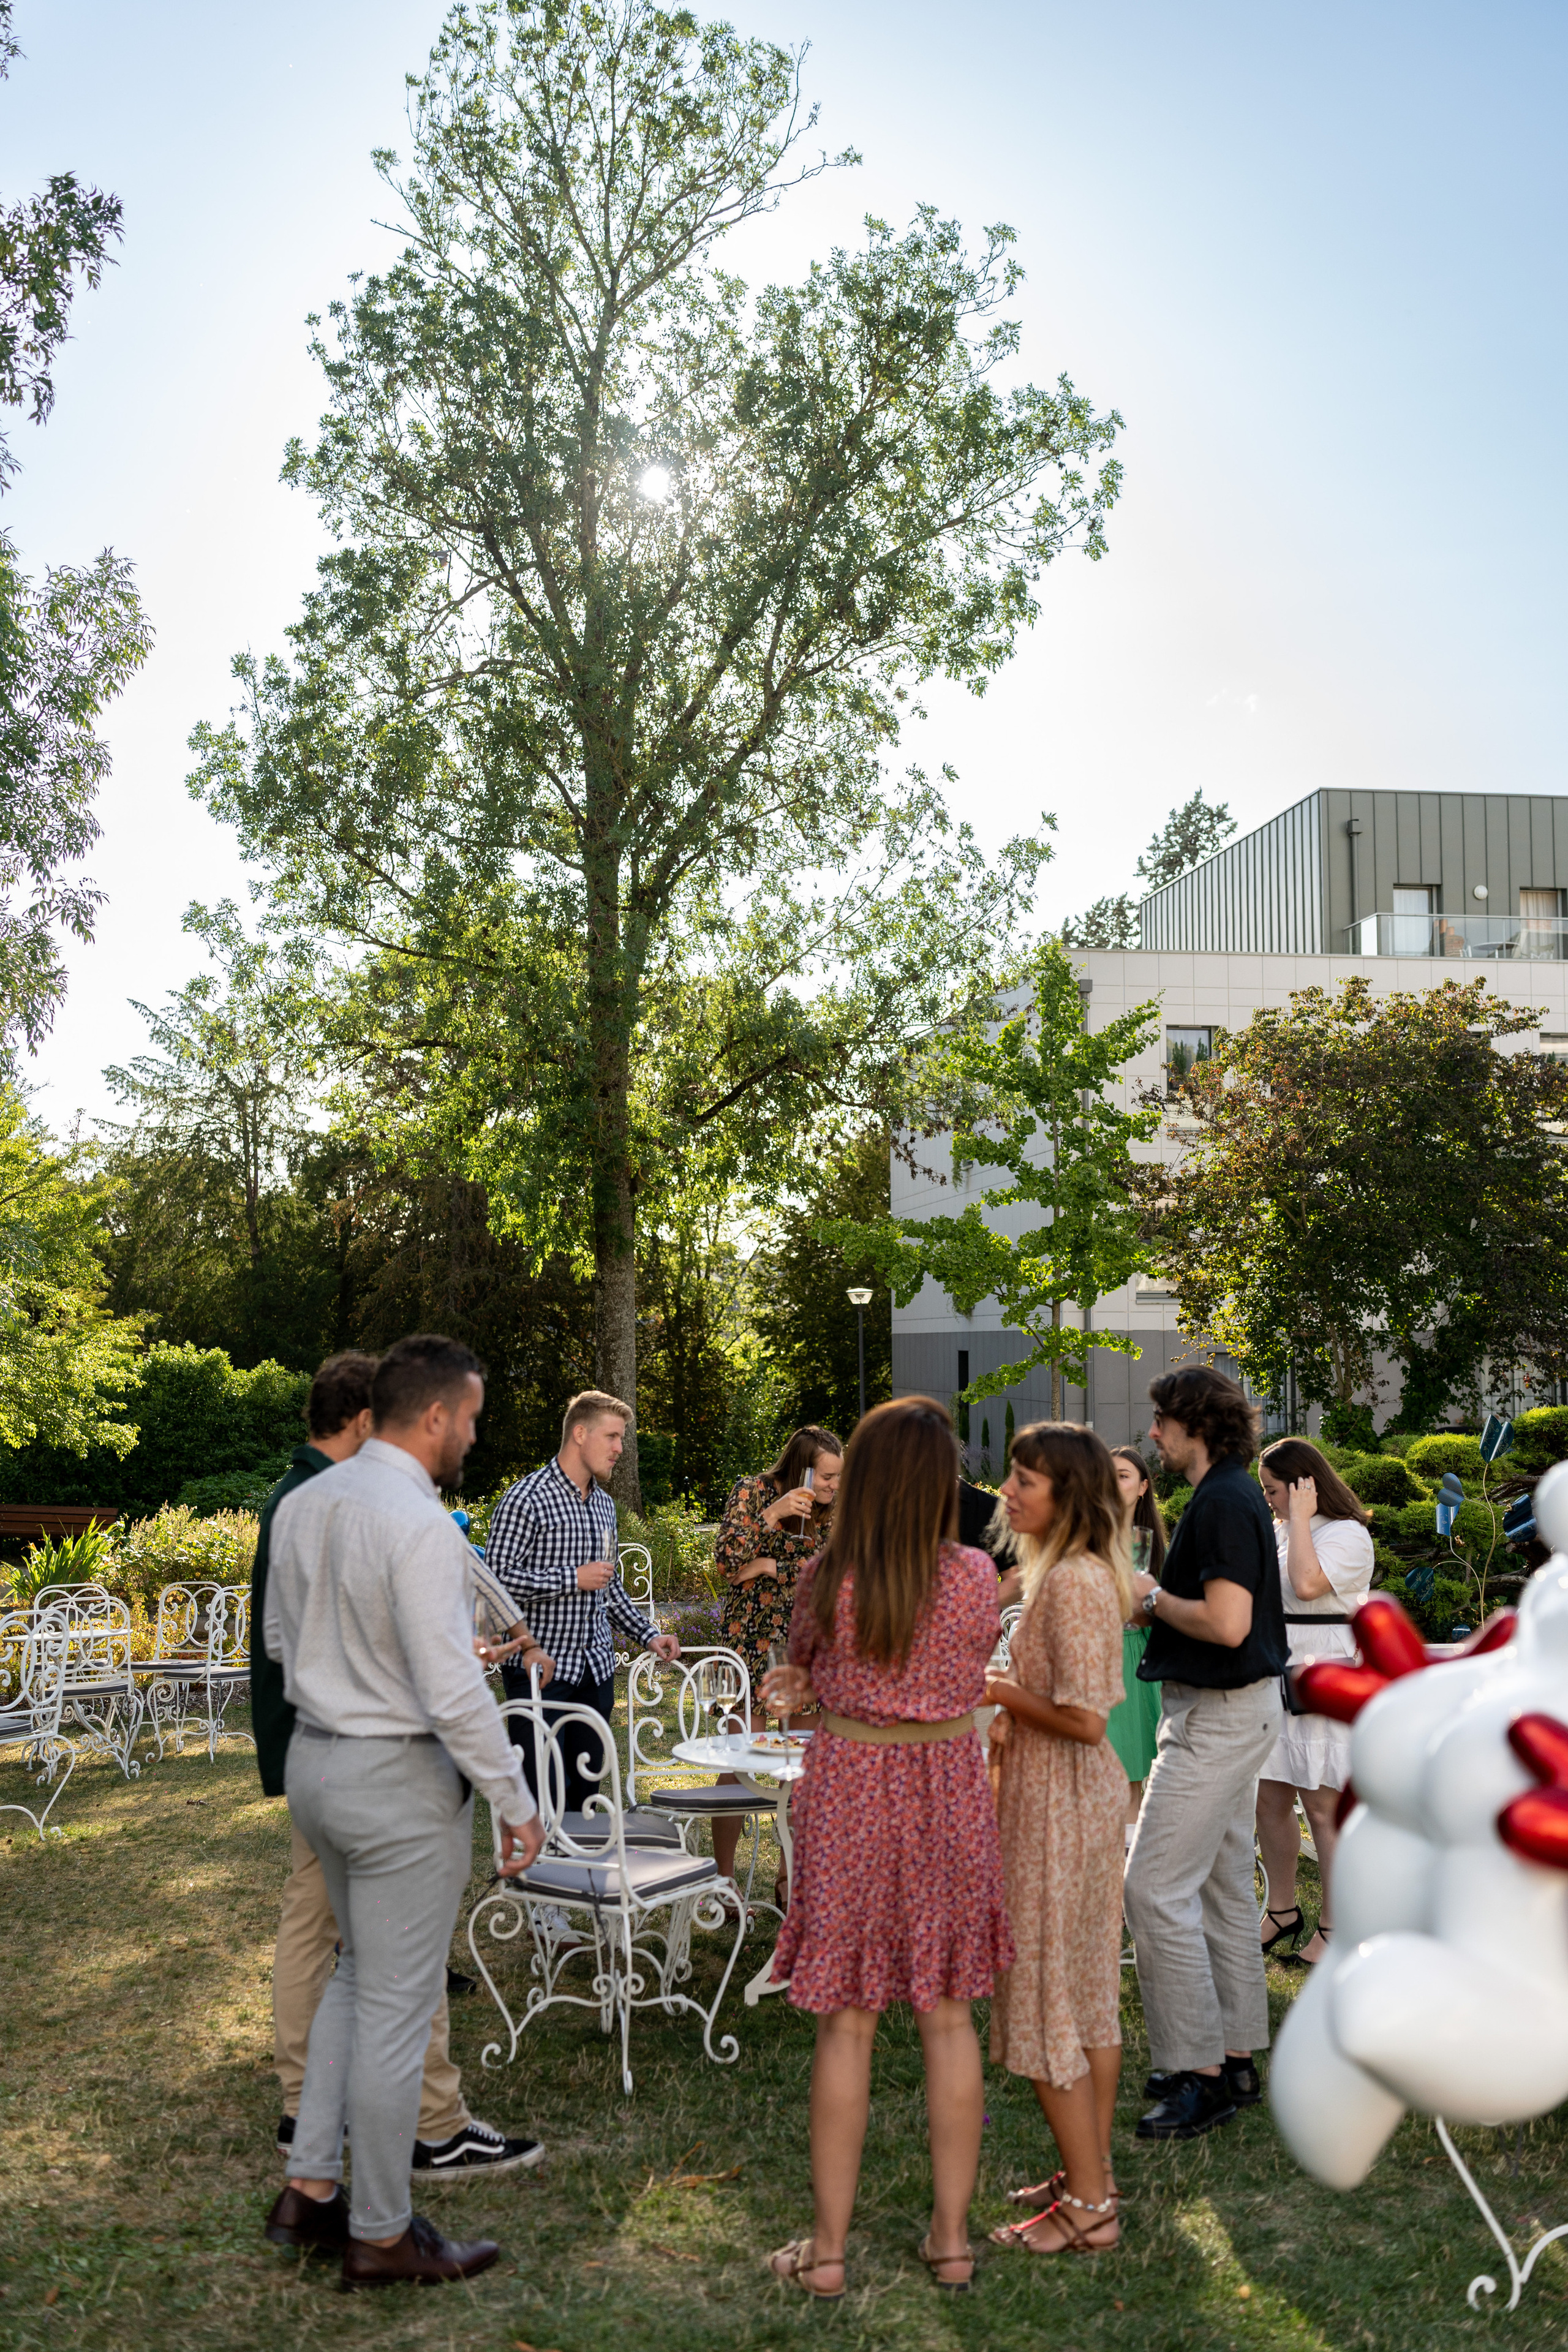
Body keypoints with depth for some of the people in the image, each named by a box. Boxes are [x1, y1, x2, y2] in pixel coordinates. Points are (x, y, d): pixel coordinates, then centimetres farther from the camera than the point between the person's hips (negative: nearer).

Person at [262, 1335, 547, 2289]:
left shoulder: (302, 1504, 1)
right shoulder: (421, 1527, -24)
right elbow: (455, 1695, -25)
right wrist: (516, 1802, -14)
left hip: (313, 1758, 8)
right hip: (400, 1779, -8)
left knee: (360, 1975, 24)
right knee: (396, 2006, 6)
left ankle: (310, 2188, 30)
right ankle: (382, 2235, 21)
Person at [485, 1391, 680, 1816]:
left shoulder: (604, 1504, 16)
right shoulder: (526, 1499, -11)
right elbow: (496, 1576, -19)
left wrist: (647, 1634, 12)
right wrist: (573, 1578, -17)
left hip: (596, 1669, 8)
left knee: (585, 1789, 11)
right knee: (540, 1793, -5)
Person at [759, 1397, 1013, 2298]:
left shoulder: (824, 1580, -12)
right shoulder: (975, 1577, -8)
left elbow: (801, 1665, 6)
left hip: (849, 1796, -1)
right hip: (949, 1797, 2)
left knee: (847, 2027, 8)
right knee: (949, 2020, 13)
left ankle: (829, 2247, 18)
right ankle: (952, 2237, 23)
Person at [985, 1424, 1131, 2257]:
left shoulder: (1071, 1581, -21)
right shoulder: (1081, 1572, 10)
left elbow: (1084, 1718, -24)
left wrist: (1001, 1692, -13)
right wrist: (1008, 1715, 9)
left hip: (1059, 1804, -10)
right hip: (1086, 1793, 10)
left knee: (1046, 1998, 0)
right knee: (1090, 1993, 17)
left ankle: (1087, 2206, 9)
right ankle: (1092, 2177, 28)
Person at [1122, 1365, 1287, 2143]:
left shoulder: (1223, 1503, -20)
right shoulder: (1229, 1496, 13)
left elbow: (1227, 1623, -28)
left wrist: (1155, 1597, -14)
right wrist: (1157, 1604, 9)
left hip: (1218, 1718, -11)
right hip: (1225, 1709, 11)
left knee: (1154, 1888, -8)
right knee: (1223, 1885, 16)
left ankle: (1200, 2074, -1)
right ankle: (1236, 2059, 25)